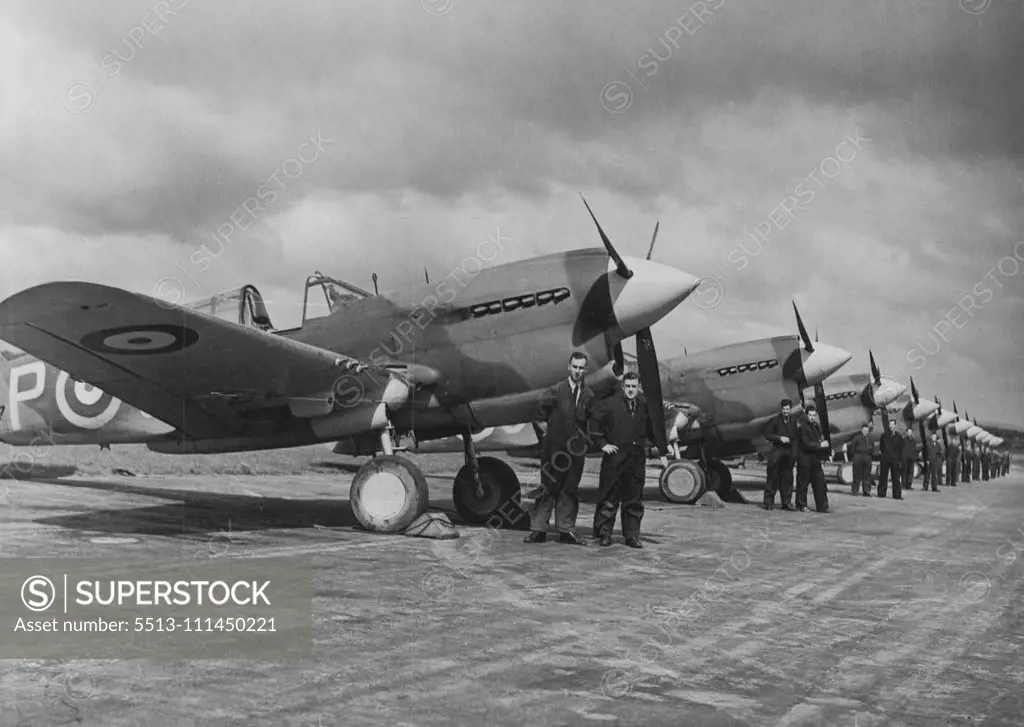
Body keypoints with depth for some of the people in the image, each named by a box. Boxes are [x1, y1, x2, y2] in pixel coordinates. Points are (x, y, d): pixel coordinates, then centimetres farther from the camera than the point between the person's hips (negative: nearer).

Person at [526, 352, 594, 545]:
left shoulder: (589, 395, 4)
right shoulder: (557, 391, -4)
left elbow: (589, 420, 11)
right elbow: (541, 413, 6)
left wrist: (586, 442, 4)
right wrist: (551, 429, 7)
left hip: (576, 450, 3)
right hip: (554, 448, -3)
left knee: (570, 490, 7)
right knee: (548, 488, 1)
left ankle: (566, 530, 14)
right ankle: (538, 529, 4)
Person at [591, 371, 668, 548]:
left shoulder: (645, 406, 8)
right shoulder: (612, 404, -3)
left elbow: (654, 430, 16)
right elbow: (595, 422, 2)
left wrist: (663, 453, 15)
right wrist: (602, 443, -3)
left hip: (637, 459, 3)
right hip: (615, 457, -3)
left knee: (634, 500, 7)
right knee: (609, 499, 1)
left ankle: (632, 535, 14)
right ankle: (603, 533, 8)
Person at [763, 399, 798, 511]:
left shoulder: (794, 421, 9)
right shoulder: (775, 420, 1)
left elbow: (796, 436, 11)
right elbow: (767, 434, -1)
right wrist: (780, 438, -12)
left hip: (789, 452, 3)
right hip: (777, 452, -3)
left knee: (787, 478, 5)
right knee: (773, 477, -1)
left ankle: (786, 503, 11)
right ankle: (768, 502, 3)